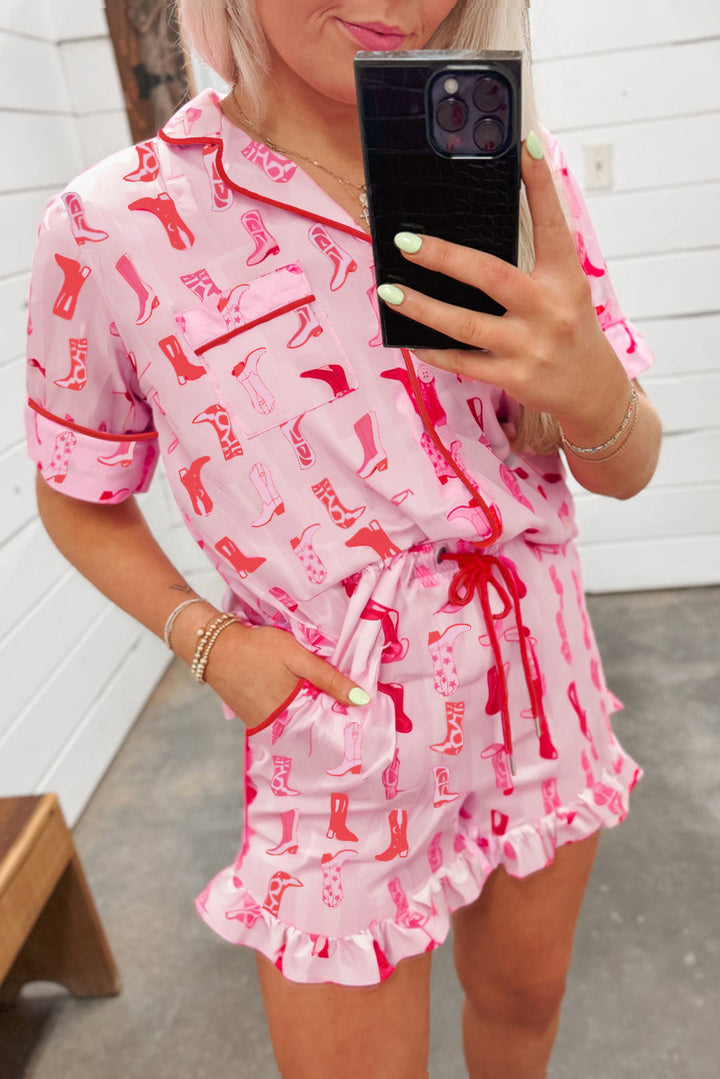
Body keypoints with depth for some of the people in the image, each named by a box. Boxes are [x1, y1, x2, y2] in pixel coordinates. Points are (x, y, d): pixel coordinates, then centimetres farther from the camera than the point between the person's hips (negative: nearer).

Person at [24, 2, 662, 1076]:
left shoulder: (512, 169, -6)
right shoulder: (113, 230, -15)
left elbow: (625, 471, -2)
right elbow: (79, 501, 0)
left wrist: (592, 393, -25)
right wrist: (207, 640, -16)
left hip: (541, 700, 4)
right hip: (343, 737, -3)